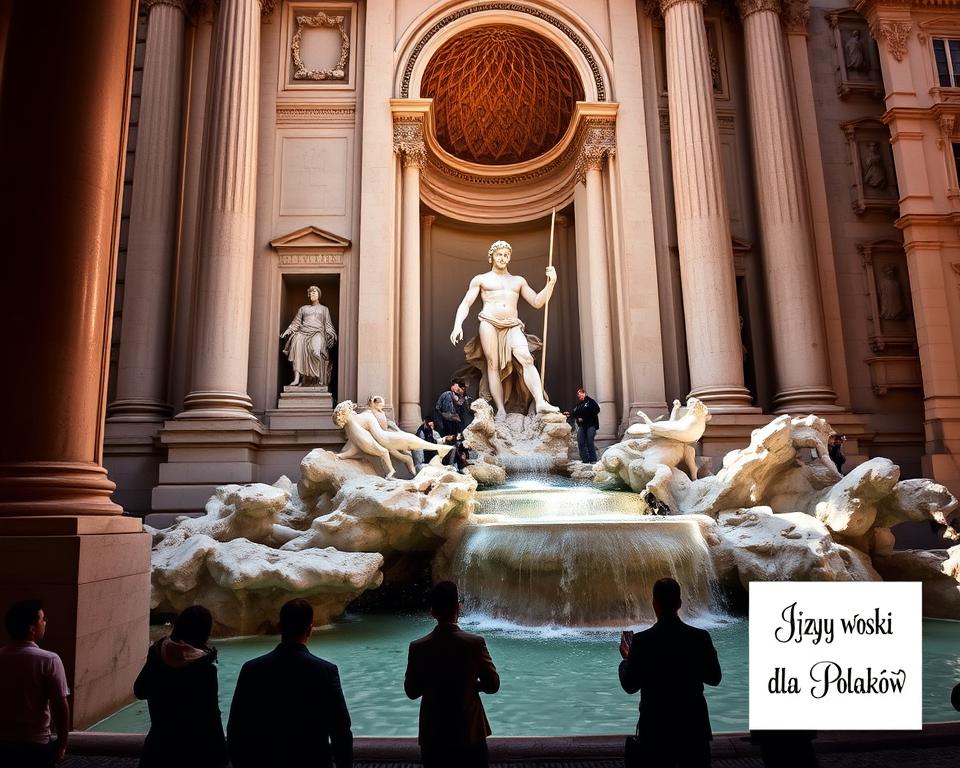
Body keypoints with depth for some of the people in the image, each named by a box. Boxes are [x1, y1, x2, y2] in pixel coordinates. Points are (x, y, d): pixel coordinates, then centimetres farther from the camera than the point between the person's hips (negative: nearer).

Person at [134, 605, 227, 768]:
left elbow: (139, 691, 8)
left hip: (159, 746, 4)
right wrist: (220, 754, -6)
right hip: (194, 749, -4)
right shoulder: (204, 667, -20)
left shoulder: (158, 653, -7)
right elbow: (210, 714, -16)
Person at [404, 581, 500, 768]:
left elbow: (411, 691, -2)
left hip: (433, 734, 1)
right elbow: (493, 685, -8)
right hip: (470, 732, -1)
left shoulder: (418, 647, -13)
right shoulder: (475, 643, -15)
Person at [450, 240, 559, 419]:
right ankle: (501, 410, -13)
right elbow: (465, 304, 10)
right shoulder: (480, 279, 17)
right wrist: (458, 325, -7)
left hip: (512, 326, 1)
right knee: (493, 364, -12)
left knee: (526, 358, -22)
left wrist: (551, 283, 7)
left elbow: (537, 302, 20)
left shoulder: (518, 280, 26)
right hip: (489, 323, -1)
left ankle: (541, 402, -35)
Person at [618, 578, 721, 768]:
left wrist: (626, 660, 10)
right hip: (694, 725, 1)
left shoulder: (641, 641, -15)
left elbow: (630, 686, -7)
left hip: (656, 727, -1)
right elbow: (714, 678, 3)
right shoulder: (700, 637, -11)